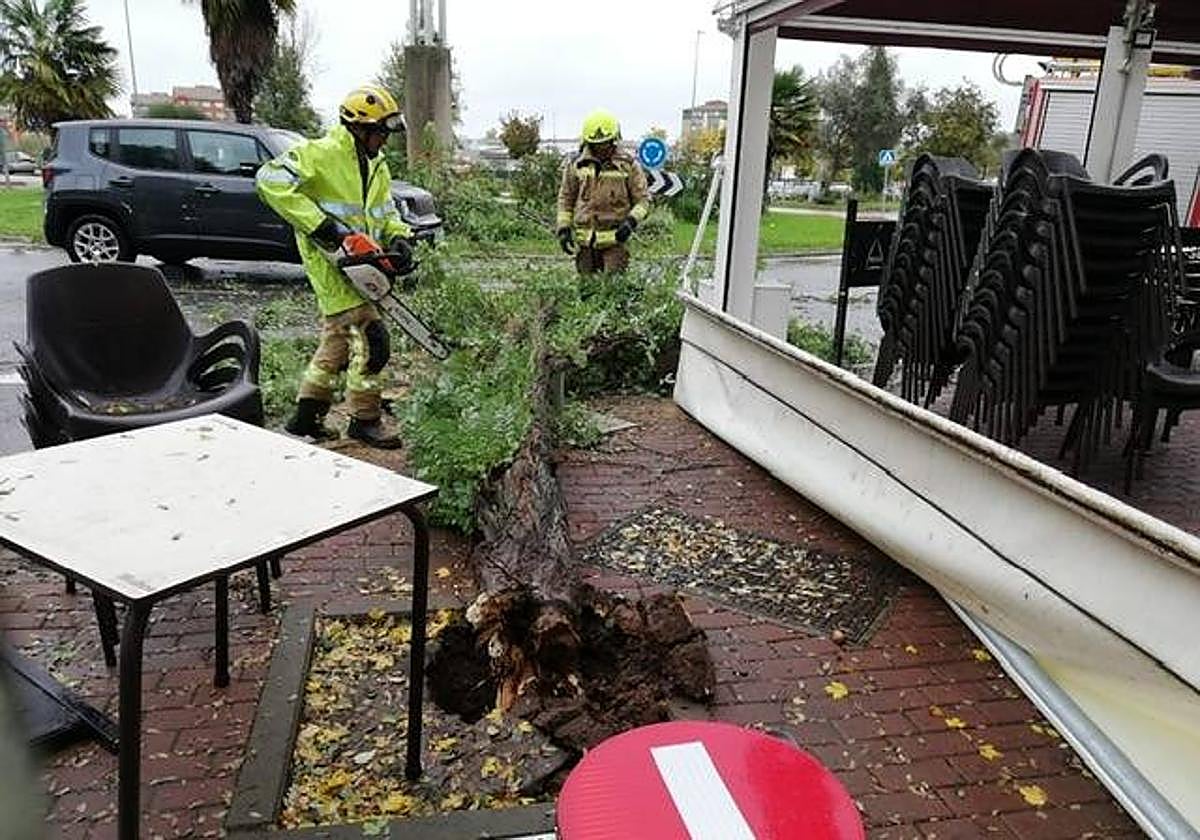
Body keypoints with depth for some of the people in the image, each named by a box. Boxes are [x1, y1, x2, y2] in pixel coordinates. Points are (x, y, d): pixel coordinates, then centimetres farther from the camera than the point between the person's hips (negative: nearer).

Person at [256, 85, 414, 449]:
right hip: (330, 262, -9)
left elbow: (386, 213, 21)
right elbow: (270, 180, -22)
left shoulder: (377, 166, 14)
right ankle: (364, 419, 0)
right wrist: (319, 225, -26)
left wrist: (398, 237, -2)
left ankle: (306, 416, 26)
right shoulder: (322, 154, -13)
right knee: (369, 336, -12)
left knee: (337, 338, 15)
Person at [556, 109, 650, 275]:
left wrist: (631, 220, -15)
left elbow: (643, 199, 3)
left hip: (615, 240, -2)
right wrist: (563, 228, 2)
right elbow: (565, 199, 13)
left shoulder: (628, 166, 0)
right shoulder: (576, 166, 5)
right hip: (585, 240, 2)